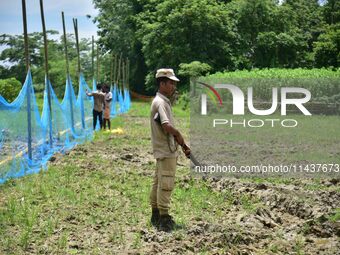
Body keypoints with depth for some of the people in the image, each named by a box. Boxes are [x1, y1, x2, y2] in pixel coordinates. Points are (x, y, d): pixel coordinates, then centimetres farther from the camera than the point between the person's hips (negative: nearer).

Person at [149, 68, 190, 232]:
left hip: (162, 150, 10)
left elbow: (170, 129, 18)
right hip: (166, 151, -10)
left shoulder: (164, 101, 14)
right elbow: (167, 126, -33)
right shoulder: (160, 102, -18)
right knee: (166, 184, -5)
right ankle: (164, 219, 0)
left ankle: (156, 215, 25)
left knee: (158, 182, 15)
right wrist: (179, 136, -17)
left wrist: (182, 145, 13)